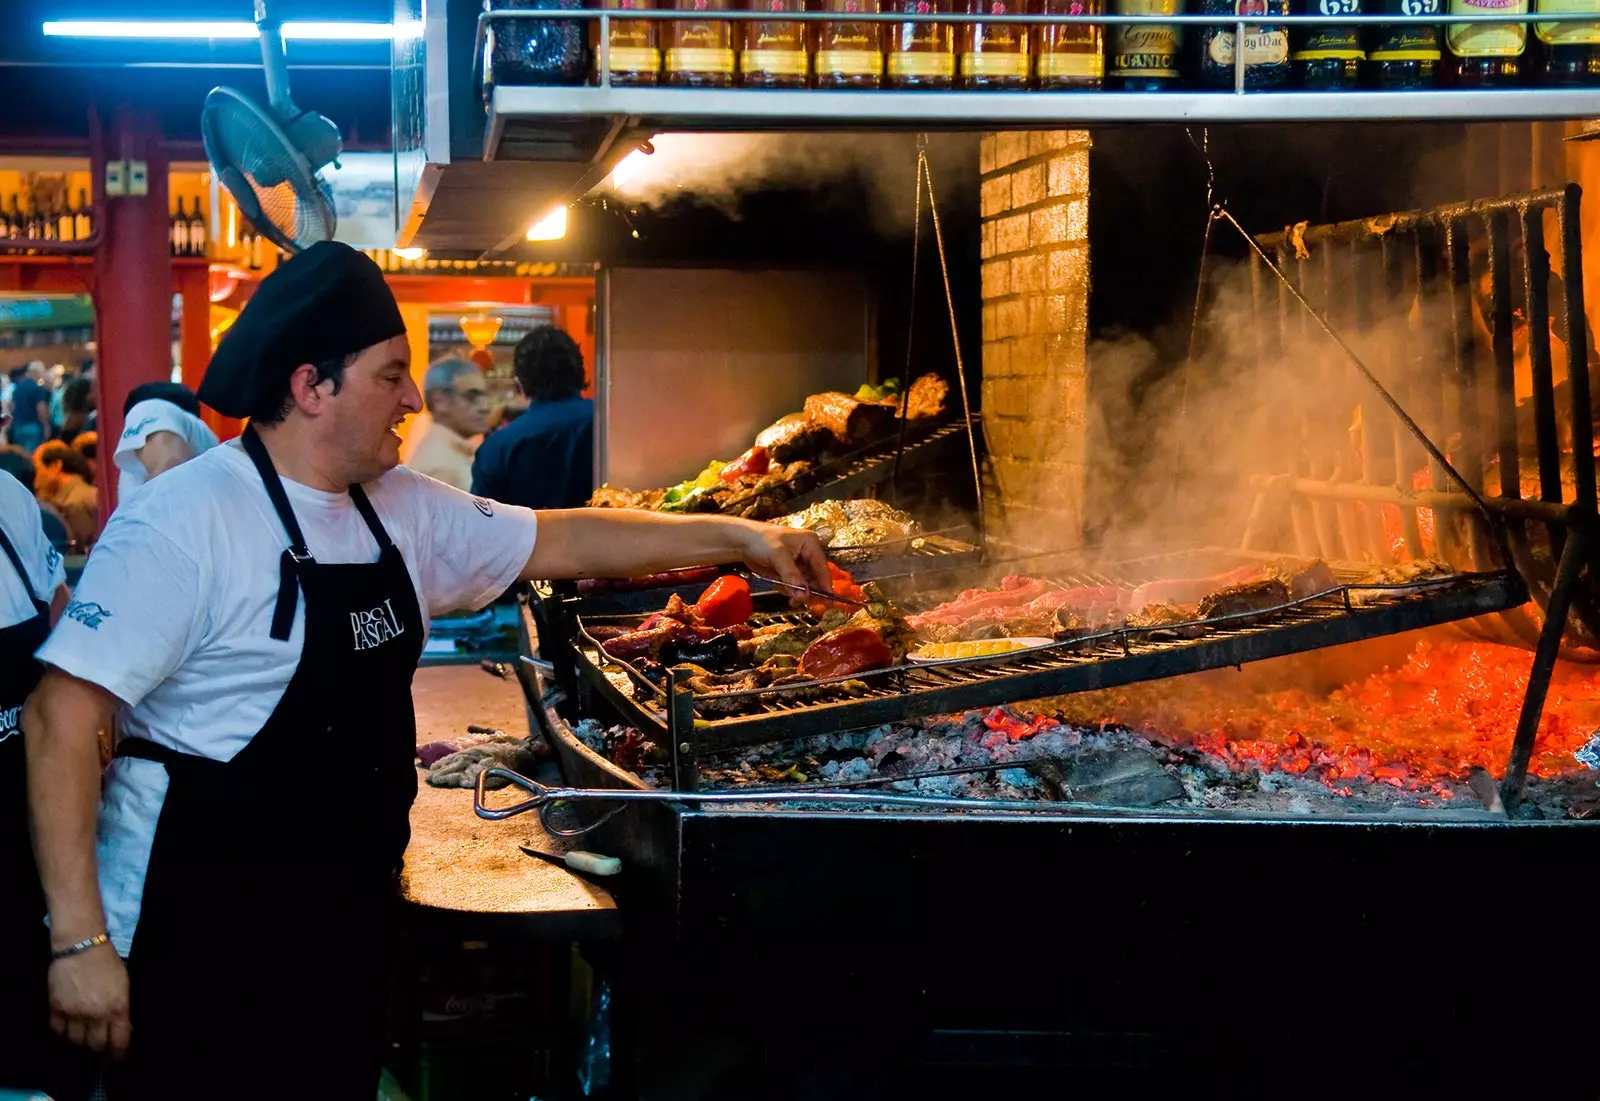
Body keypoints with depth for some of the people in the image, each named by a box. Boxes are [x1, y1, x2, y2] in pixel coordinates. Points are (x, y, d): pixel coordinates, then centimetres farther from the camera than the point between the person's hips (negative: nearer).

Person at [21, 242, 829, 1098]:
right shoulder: (184, 522, -17)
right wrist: (78, 941, -22)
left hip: (348, 922, 8)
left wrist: (739, 537, 15)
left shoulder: (402, 510, 7)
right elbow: (61, 719, -20)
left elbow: (559, 542, 18)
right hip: (201, 937, -8)